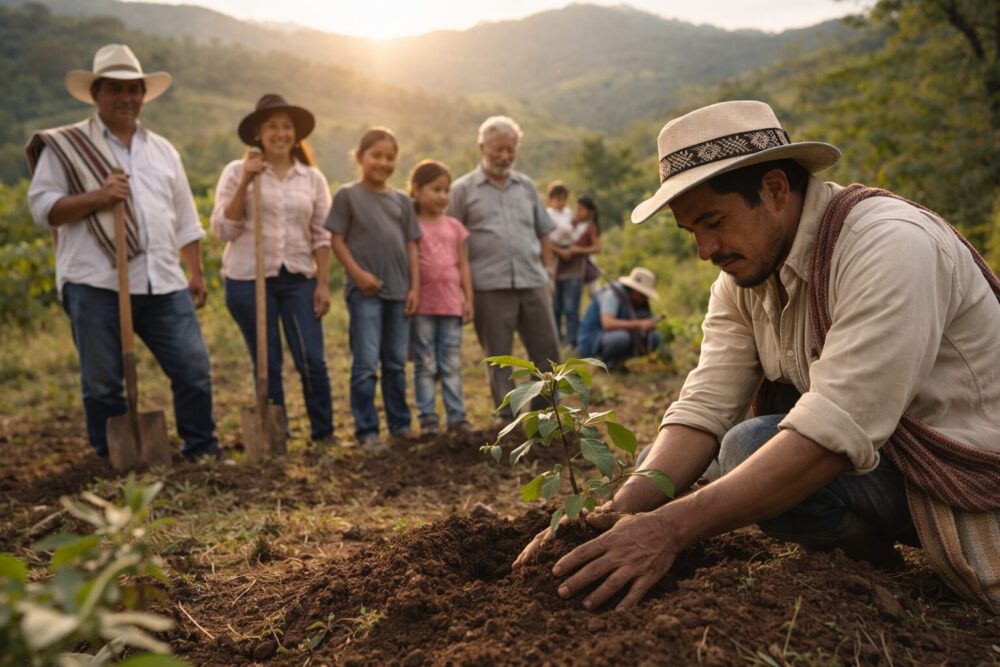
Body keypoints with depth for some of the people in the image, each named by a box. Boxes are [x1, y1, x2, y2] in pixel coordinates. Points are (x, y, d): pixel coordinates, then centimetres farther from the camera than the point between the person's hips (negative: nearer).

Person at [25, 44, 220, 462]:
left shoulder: (162, 149, 18)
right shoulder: (65, 146, 4)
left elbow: (185, 220, 19)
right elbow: (41, 207, -2)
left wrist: (196, 273, 14)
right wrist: (96, 197, -16)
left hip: (164, 284, 4)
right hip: (96, 285, -3)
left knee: (194, 369, 2)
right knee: (103, 383, 5)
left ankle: (202, 450, 17)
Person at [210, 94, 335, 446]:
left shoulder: (313, 178, 8)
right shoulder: (237, 171, 1)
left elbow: (321, 236, 7)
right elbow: (223, 229, -5)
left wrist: (323, 283, 0)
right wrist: (245, 182, -13)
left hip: (298, 278, 2)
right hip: (248, 279, -1)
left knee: (312, 361, -2)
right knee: (267, 365, 5)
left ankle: (324, 433, 13)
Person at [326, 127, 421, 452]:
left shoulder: (401, 200, 14)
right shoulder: (347, 195, 1)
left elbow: (411, 246, 12)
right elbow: (337, 240, -2)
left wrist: (415, 286, 4)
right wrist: (357, 273, -14)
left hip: (399, 290, 4)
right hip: (365, 291, -4)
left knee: (396, 363, 11)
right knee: (366, 363, -4)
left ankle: (400, 424, 21)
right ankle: (367, 431, 3)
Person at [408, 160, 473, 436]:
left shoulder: (454, 226, 11)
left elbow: (463, 265, 12)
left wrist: (468, 299, 6)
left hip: (451, 304, 4)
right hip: (422, 306, -3)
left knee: (452, 365, 7)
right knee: (425, 365, 4)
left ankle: (456, 416, 12)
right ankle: (427, 418, 9)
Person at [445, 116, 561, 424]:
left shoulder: (526, 186, 14)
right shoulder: (463, 189, 3)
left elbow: (543, 232, 19)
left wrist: (547, 271, 10)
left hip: (533, 282, 4)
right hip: (490, 287, -3)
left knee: (547, 351, 7)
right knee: (498, 356, 5)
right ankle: (507, 415, 15)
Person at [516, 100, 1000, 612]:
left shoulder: (891, 245, -26)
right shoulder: (742, 276, -2)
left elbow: (834, 434, -34)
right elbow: (705, 407, -10)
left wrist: (672, 527, -37)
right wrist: (622, 510, -27)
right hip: (880, 460, 8)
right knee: (745, 448, -12)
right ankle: (866, 551, 7)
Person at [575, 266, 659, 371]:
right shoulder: (613, 293, -21)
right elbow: (607, 324, -35)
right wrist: (639, 324, -37)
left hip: (613, 337, 8)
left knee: (654, 337, -4)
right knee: (623, 336, -38)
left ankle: (617, 361, 3)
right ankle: (608, 362, -9)